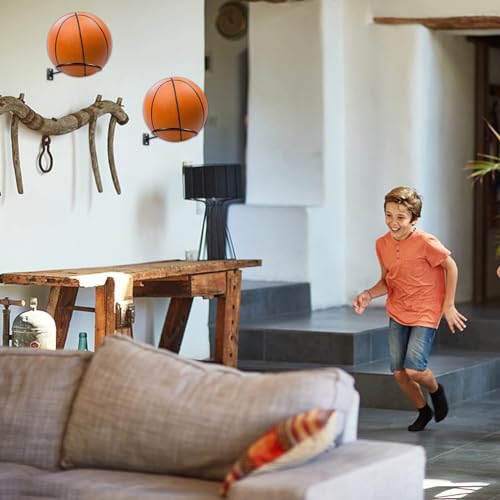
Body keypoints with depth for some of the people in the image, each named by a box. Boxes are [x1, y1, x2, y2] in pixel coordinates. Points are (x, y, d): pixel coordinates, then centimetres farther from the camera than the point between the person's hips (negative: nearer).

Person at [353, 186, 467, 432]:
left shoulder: (426, 243, -21)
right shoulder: (382, 244, -3)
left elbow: (451, 267, -9)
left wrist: (448, 305, -7)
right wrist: (369, 294, -11)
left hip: (425, 313, -5)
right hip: (397, 313, 6)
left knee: (414, 370, -16)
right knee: (398, 372, 4)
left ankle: (436, 391, 19)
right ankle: (423, 411, 30)